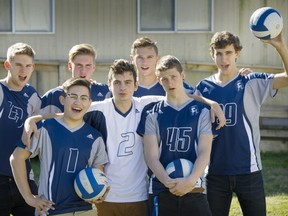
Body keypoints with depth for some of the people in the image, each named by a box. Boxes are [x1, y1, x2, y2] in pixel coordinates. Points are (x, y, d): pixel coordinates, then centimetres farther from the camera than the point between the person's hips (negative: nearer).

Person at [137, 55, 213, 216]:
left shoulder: (201, 111, 6)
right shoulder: (153, 114, 7)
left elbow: (204, 152, -2)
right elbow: (152, 156, 0)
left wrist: (190, 180, -19)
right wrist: (169, 182, -18)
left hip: (194, 190, 0)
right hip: (161, 191, 0)